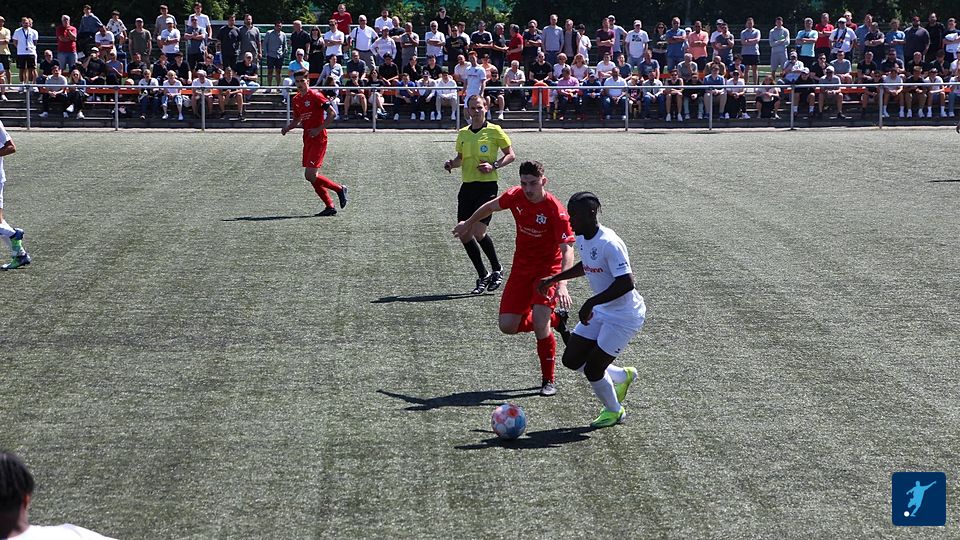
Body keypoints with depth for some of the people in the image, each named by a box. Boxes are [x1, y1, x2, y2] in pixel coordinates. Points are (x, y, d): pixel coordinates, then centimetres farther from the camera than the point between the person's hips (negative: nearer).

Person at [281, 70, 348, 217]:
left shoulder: (315, 96, -11)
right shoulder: (296, 99, 12)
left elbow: (332, 113, -13)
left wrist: (319, 129, -18)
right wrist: (288, 127, 3)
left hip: (318, 139, -8)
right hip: (307, 139, 8)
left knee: (310, 175, -15)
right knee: (310, 176, 5)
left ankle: (339, 189, 5)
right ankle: (329, 206, 12)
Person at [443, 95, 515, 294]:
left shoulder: (494, 131, -3)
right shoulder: (462, 133, 11)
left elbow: (511, 155, 1)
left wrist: (494, 166, -14)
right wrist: (451, 164, 2)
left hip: (487, 186, -6)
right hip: (467, 186, 6)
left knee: (478, 232, -15)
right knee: (464, 234, -1)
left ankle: (497, 269, 9)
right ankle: (483, 277, 13)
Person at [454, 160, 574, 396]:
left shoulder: (555, 210, -25)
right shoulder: (515, 196, -9)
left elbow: (567, 251, -30)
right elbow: (491, 206, 14)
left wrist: (561, 285, -44)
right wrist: (468, 223, 29)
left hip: (548, 268, -5)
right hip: (522, 267, 6)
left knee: (539, 321, -23)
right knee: (507, 326, -1)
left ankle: (549, 380, -5)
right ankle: (555, 319, 25)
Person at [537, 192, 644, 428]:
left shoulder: (609, 244, -27)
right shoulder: (582, 238, 1)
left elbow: (626, 283, -32)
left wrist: (591, 303, -31)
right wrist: (553, 279, 20)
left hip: (624, 316, -9)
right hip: (601, 312, 9)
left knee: (592, 369, -6)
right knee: (571, 360, 8)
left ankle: (614, 411, 23)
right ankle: (623, 376, 29)